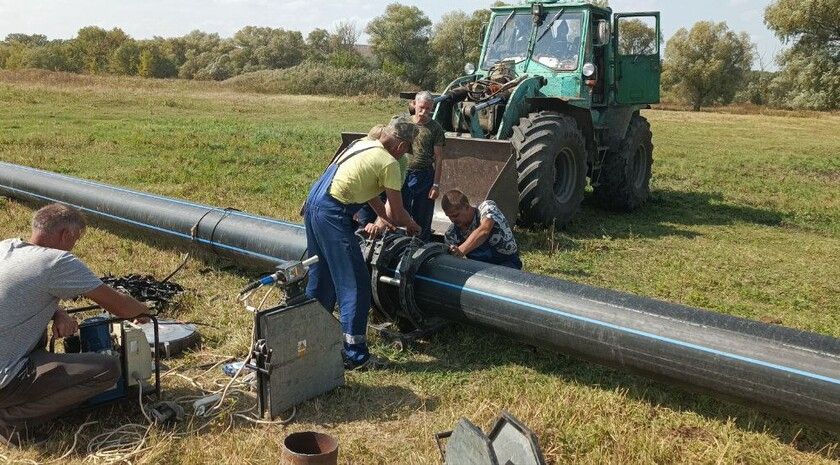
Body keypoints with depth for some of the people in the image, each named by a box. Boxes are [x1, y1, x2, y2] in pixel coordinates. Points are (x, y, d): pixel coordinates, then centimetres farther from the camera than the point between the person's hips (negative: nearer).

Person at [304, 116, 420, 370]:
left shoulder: (362, 144, 16)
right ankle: (355, 354, 3)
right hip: (333, 215, -9)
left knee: (321, 276, 22)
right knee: (354, 284, -2)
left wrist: (389, 219, 27)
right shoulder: (389, 163, -8)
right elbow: (397, 213, -1)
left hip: (312, 205, 9)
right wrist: (412, 225, 19)